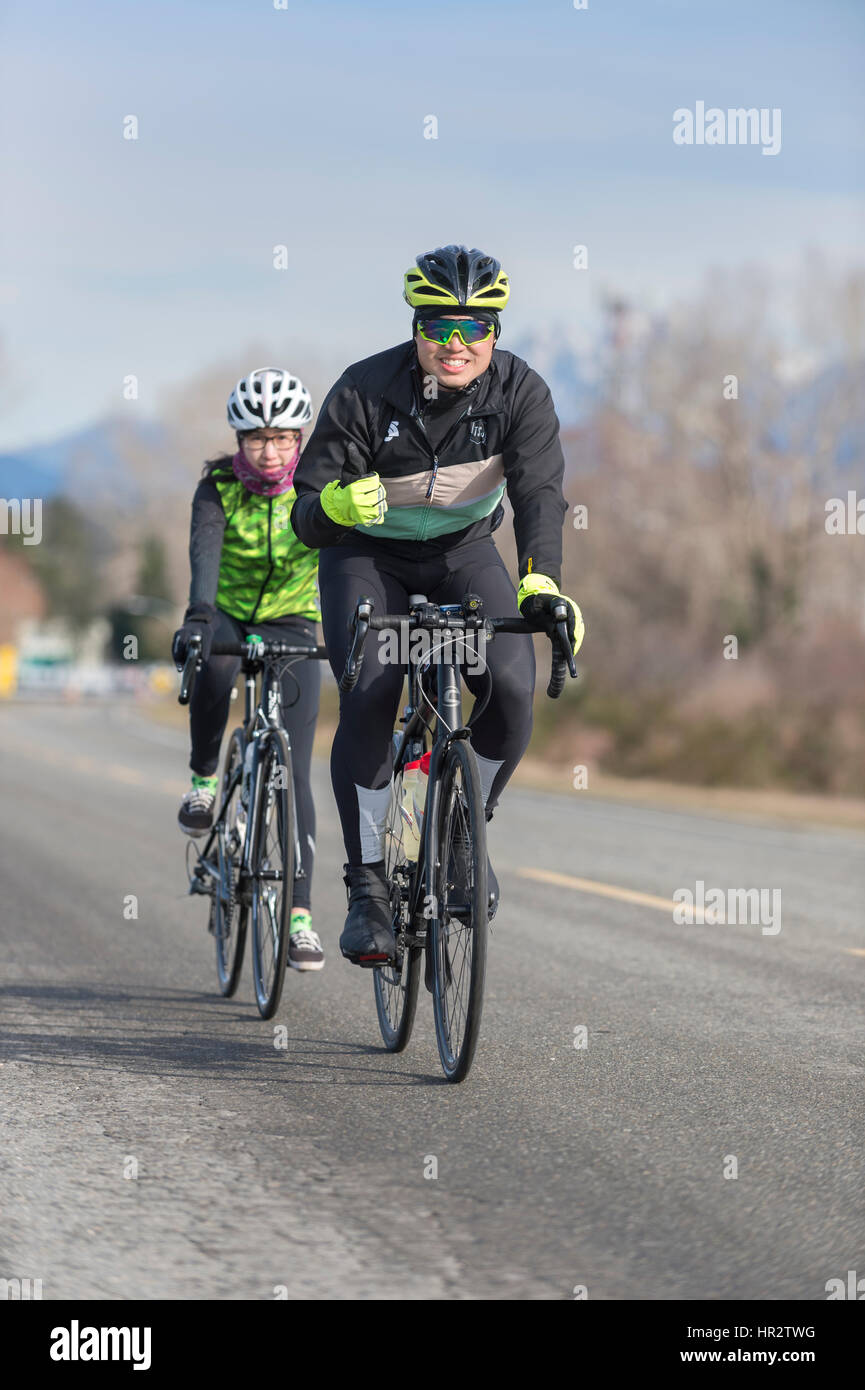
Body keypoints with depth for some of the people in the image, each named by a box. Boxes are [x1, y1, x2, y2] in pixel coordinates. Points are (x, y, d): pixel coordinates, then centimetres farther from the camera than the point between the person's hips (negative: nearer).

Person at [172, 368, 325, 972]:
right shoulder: (219, 489, -15)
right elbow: (205, 554, -33)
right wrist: (197, 619, -52)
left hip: (292, 627, 0)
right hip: (227, 618, 0)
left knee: (295, 770, -11)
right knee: (214, 665, -38)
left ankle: (300, 913, -8)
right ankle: (205, 778, -13)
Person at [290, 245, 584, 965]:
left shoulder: (521, 392, -20)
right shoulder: (365, 391, -25)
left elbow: (539, 492, -32)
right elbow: (308, 520, -26)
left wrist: (541, 583, -51)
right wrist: (335, 504, -52)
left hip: (463, 551, 2)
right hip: (368, 555, -2)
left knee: (512, 689, -20)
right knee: (369, 698, -24)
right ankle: (367, 885, -15)